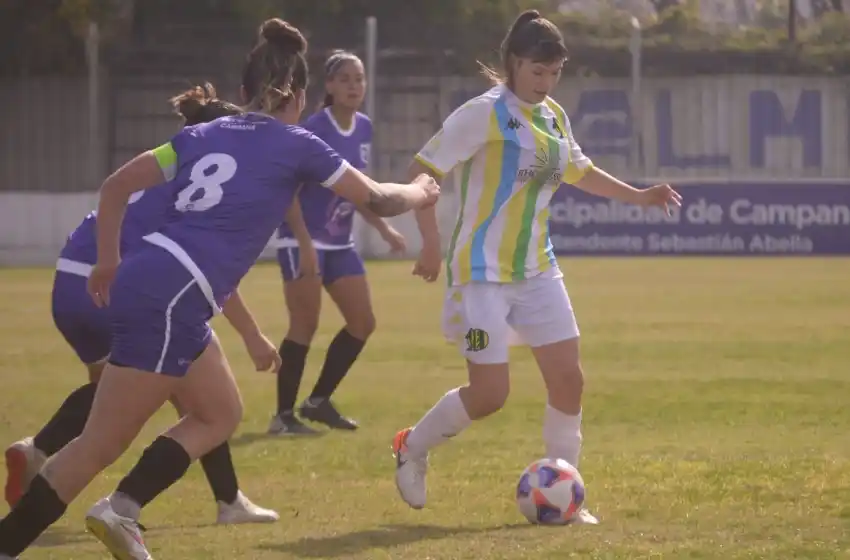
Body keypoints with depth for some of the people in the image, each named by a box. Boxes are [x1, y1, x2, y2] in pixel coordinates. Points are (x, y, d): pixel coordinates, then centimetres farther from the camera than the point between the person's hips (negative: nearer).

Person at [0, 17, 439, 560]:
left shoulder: (203, 135, 18)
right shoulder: (296, 145, 3)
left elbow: (116, 185, 16)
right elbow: (377, 199, 16)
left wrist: (109, 263, 24)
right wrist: (421, 192, 36)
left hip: (142, 281, 8)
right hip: (170, 301, -8)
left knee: (220, 414, 19)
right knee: (101, 444, -5)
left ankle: (122, 509, 8)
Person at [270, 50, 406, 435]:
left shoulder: (364, 129, 6)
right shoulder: (313, 129, -17)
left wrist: (383, 228, 11)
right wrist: (305, 244, -23)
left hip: (340, 241, 8)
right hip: (303, 239, -8)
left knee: (362, 322, 6)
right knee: (305, 325, -11)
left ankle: (318, 401, 17)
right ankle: (283, 415, -4)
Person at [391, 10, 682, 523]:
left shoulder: (554, 117, 8)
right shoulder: (485, 114, -15)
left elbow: (578, 171, 27)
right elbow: (423, 170, -14)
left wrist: (638, 196, 21)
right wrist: (432, 245, -18)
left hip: (537, 270, 7)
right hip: (484, 273, -7)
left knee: (569, 380, 1)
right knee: (490, 393, -8)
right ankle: (413, 447, 18)